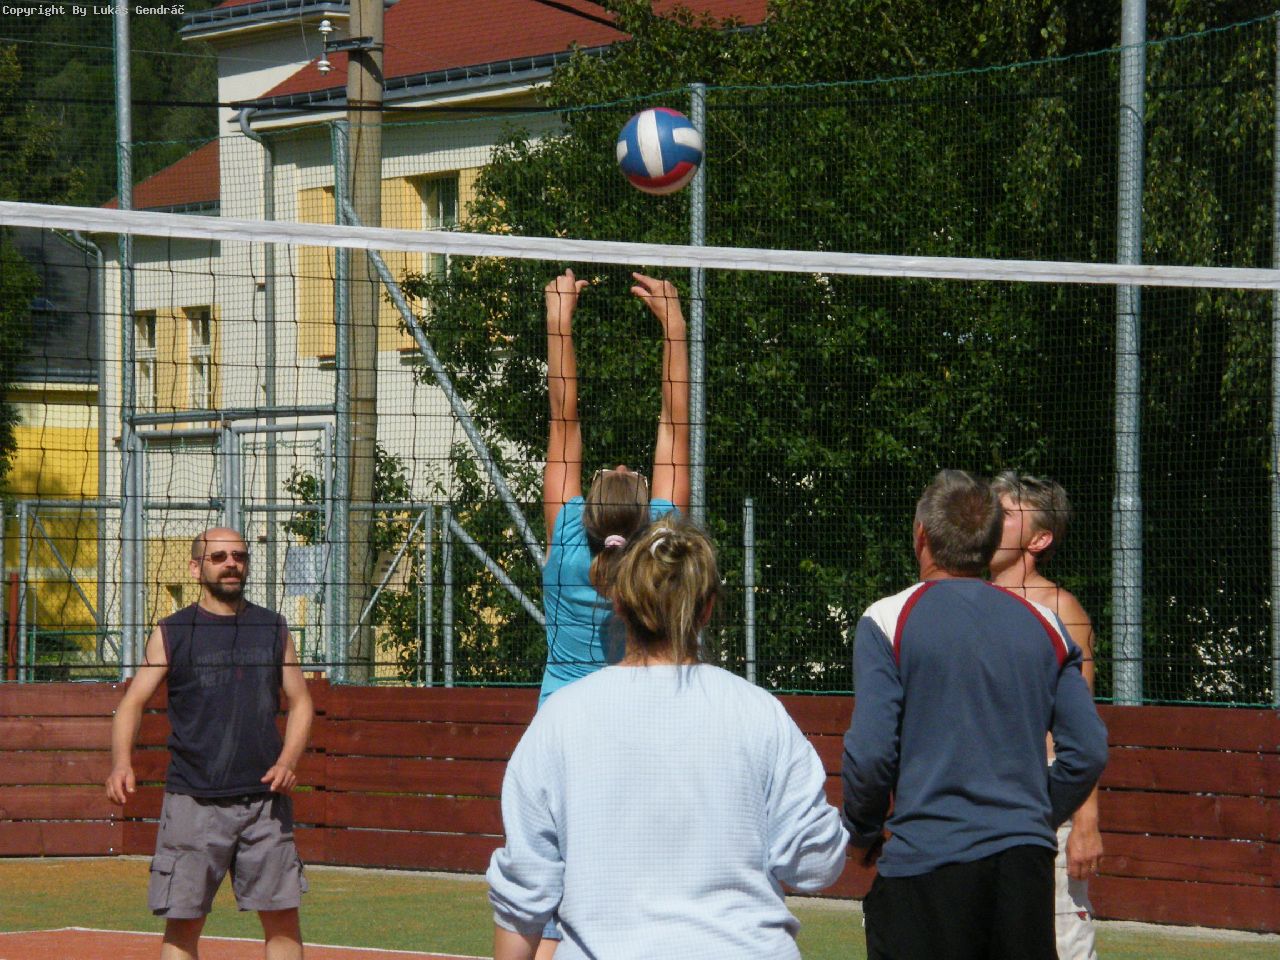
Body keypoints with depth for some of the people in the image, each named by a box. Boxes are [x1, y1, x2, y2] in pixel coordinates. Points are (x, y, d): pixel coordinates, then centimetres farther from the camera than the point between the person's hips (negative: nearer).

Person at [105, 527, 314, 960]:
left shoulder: (273, 629, 10)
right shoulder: (171, 633, 3)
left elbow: (300, 702, 13)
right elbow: (133, 702, -1)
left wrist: (288, 760, -6)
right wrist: (121, 762, -20)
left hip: (264, 798, 2)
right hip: (194, 801, -2)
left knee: (282, 915, 1)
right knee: (183, 921, -1)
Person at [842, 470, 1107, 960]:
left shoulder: (888, 621, -3)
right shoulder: (1044, 625, 9)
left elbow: (871, 754, -10)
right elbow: (1089, 751, 6)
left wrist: (863, 832, 7)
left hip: (925, 864, -4)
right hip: (1026, 860, 4)